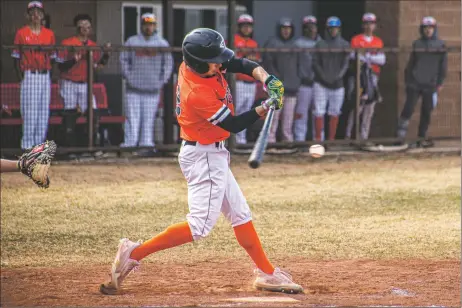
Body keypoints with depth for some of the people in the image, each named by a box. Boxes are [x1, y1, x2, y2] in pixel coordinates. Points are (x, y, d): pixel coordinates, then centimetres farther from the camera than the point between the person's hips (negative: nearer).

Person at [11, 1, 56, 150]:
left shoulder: (49, 34, 11)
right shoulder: (21, 33, 2)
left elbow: (52, 57, 14)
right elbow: (16, 58, 3)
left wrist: (48, 73, 3)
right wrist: (21, 77, -6)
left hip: (45, 75, 4)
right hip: (29, 75, -4)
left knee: (44, 110, 2)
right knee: (29, 110, -7)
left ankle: (40, 142, 7)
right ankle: (27, 145, -5)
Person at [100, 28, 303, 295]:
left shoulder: (197, 63, -7)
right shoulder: (198, 94, -30)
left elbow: (243, 64, 0)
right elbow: (234, 125, -21)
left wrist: (266, 79, -17)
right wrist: (267, 107, -19)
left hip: (213, 155, 10)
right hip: (204, 157, -10)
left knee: (240, 213, 15)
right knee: (201, 225, -12)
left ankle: (266, 273, 23)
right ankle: (134, 254, -10)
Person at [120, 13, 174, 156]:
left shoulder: (162, 44, 7)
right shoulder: (132, 42, 8)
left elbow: (168, 63, 9)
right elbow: (124, 59, 9)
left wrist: (162, 81, -1)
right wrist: (127, 76, -3)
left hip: (152, 90, 0)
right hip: (133, 88, 0)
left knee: (149, 119, 0)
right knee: (132, 118, -4)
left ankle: (147, 144, 1)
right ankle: (129, 144, -6)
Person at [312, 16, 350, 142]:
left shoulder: (345, 45, 8)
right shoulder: (320, 44, 5)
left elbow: (345, 63, 4)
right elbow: (315, 62, 1)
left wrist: (339, 76, -12)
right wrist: (324, 76, -11)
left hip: (338, 84, 2)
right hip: (321, 83, -2)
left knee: (335, 113, 4)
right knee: (319, 112, -8)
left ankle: (331, 139, 10)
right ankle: (318, 138, -6)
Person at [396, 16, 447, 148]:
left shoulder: (440, 45, 3)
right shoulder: (417, 44, 6)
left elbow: (443, 66, 6)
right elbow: (411, 63, 10)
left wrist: (440, 83, 2)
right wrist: (407, 80, 6)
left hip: (430, 85, 0)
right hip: (415, 83, 0)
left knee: (426, 112, 5)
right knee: (409, 108, -9)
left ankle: (422, 137, 14)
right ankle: (401, 133, 3)